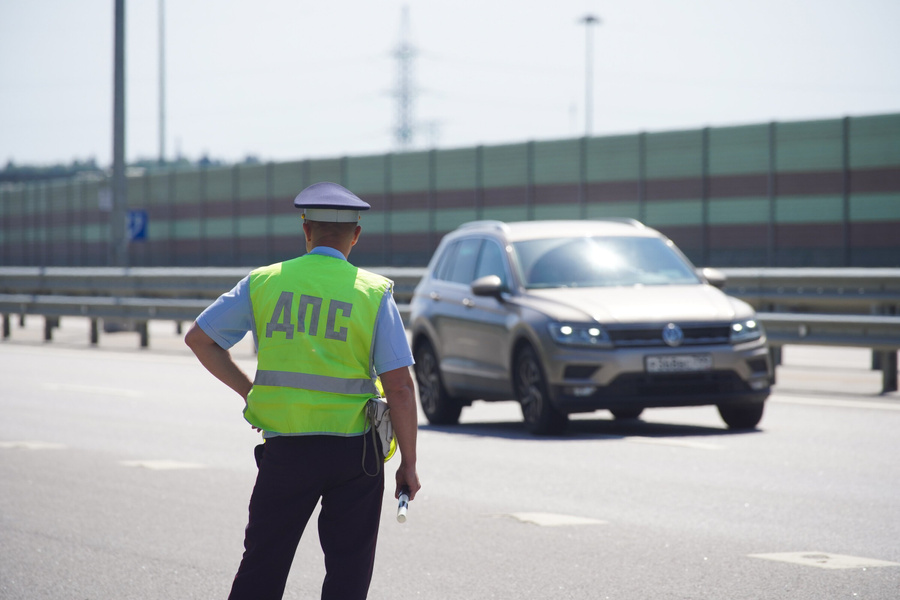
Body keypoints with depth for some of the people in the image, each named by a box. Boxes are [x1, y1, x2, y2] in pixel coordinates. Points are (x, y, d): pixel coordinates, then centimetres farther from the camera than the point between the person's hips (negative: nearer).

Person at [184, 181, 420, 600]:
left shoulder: (263, 283, 2)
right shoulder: (373, 294, -3)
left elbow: (198, 338, 8)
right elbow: (400, 388, -7)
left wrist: (249, 391, 12)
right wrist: (409, 463, 0)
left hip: (286, 451, 1)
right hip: (355, 451, -1)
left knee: (262, 566, 11)